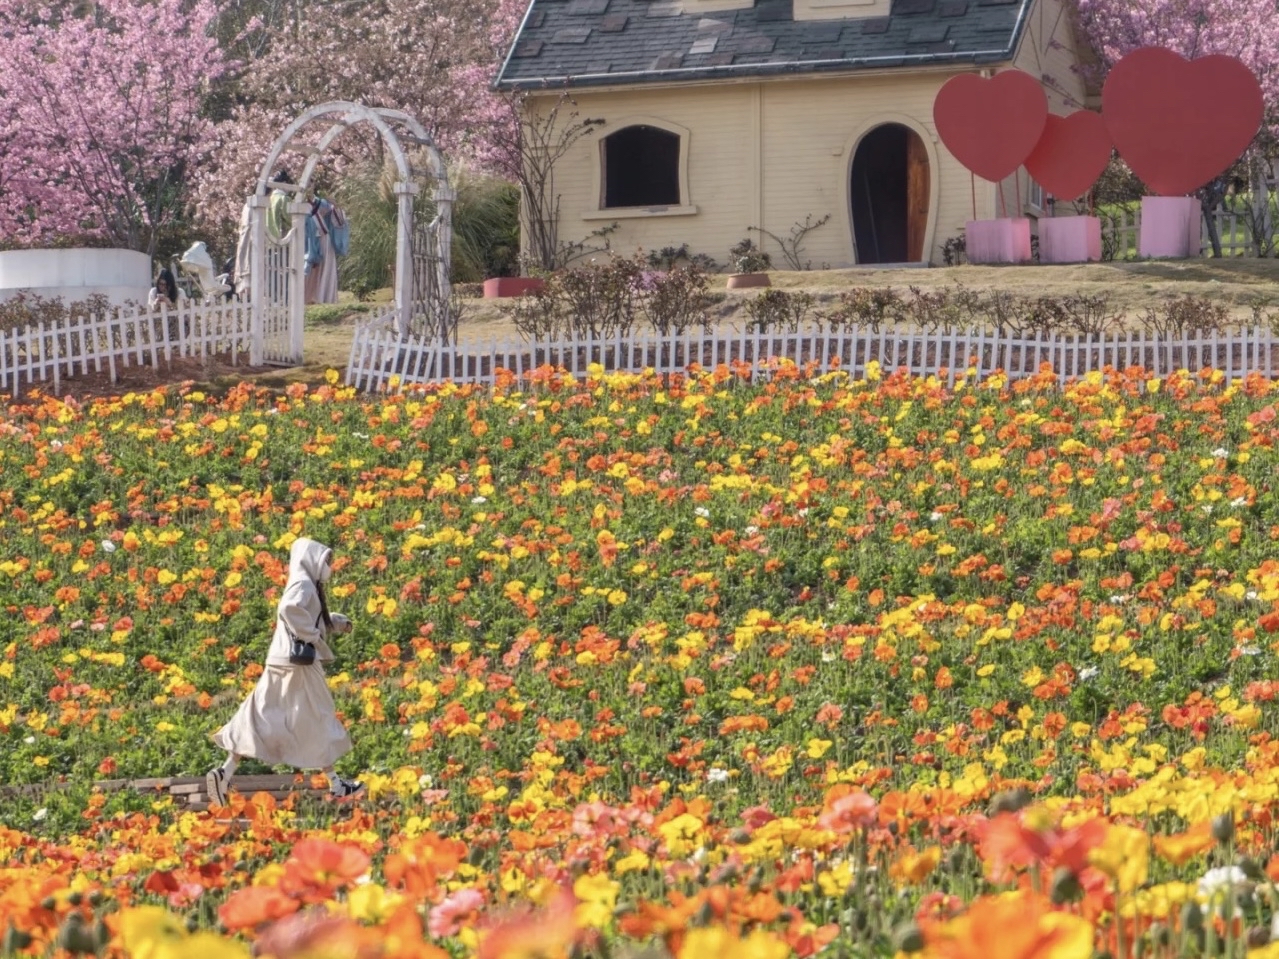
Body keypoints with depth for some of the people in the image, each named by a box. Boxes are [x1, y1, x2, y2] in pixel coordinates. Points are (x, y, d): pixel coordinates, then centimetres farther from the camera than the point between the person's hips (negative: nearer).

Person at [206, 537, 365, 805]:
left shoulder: (306, 586, 19)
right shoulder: (303, 584, -11)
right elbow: (289, 608, -31)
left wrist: (337, 622, 18)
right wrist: (311, 636, -22)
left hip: (282, 662, 9)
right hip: (299, 663, -9)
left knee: (263, 719, 4)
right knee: (317, 721, 1)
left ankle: (225, 772, -4)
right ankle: (335, 784, 9)